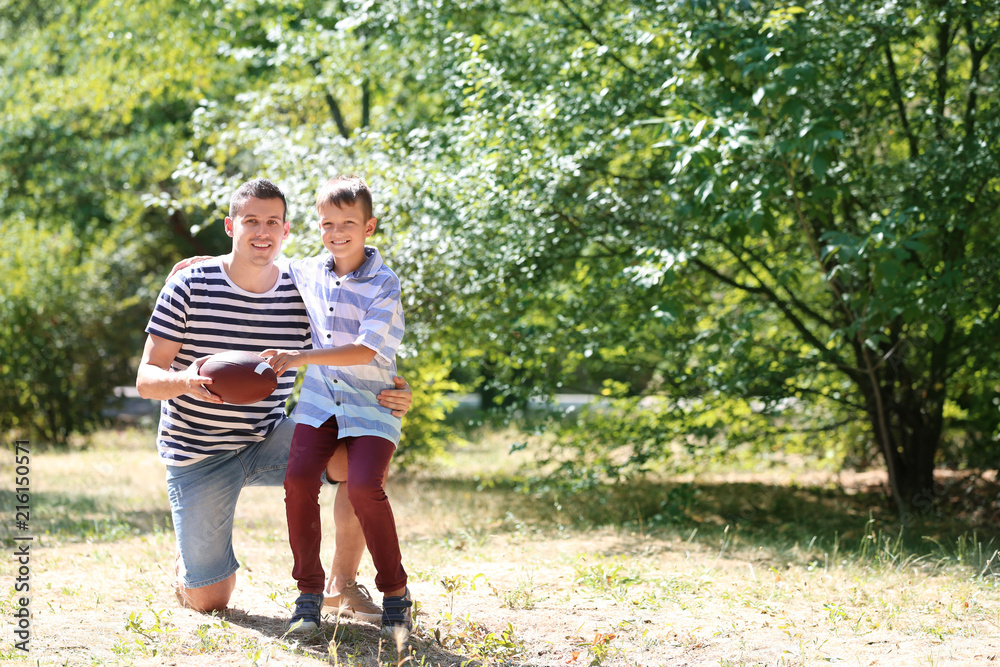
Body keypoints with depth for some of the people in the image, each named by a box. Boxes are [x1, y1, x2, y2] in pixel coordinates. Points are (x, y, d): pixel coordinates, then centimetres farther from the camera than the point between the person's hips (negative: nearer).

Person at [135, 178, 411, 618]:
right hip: (198, 455, -3)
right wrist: (187, 379, -38)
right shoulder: (189, 288, -14)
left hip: (268, 441, 3)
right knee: (209, 602, -3)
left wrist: (389, 396, -23)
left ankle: (342, 585, -5)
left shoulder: (301, 293, -5)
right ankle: (190, 564, 36)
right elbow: (146, 379, -14)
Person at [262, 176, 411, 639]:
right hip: (320, 400, 4)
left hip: (370, 403, -4)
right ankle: (309, 591, -4)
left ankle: (395, 591, -4)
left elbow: (365, 350, -21)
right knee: (299, 478, -17)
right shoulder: (307, 273, 6)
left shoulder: (384, 285, -11)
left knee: (364, 486, -23)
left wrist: (299, 358, -28)